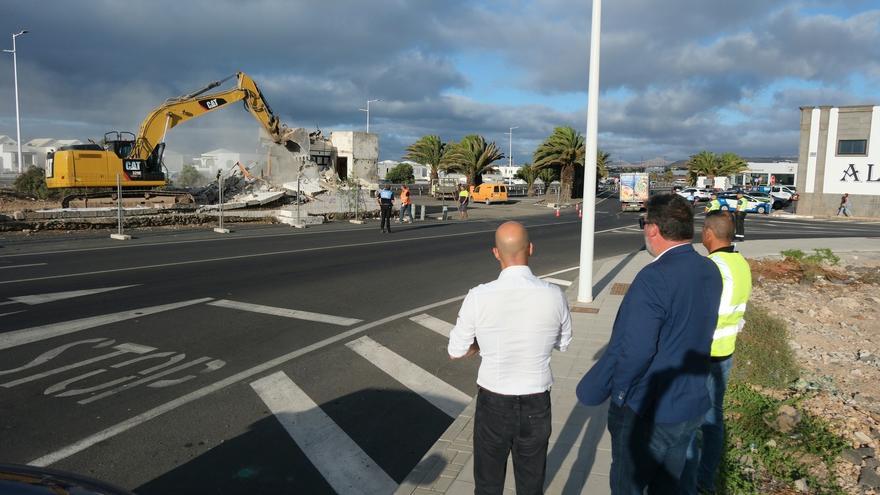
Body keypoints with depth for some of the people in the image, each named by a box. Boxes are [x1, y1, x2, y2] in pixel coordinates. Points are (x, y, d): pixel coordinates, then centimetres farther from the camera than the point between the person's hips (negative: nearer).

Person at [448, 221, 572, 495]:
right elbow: (563, 343, 4)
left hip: (493, 404, -1)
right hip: (536, 406, 1)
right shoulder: (554, 296, -15)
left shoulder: (478, 297, -19)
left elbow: (455, 352, -6)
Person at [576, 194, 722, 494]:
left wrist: (594, 390, -18)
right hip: (692, 405, 7)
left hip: (647, 412, -7)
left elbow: (631, 351, -30)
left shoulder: (655, 278, -27)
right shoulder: (710, 272, -1)